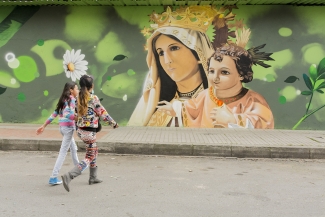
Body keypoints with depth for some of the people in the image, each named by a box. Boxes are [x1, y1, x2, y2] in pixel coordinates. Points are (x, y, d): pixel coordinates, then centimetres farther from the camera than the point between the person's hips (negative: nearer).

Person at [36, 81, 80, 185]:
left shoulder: (63, 100, 13)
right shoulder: (71, 99, -11)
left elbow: (54, 114, 12)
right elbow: (67, 114, -26)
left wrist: (44, 126, 14)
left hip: (62, 127, 9)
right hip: (68, 127, -9)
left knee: (73, 148, 25)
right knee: (63, 152, -6)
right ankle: (53, 177, -6)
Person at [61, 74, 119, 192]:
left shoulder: (79, 97, 3)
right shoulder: (93, 98, -16)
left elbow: (79, 112, 10)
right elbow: (103, 114, -11)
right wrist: (114, 123, 3)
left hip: (80, 130, 8)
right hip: (89, 132, -8)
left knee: (94, 151, 25)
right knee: (89, 157, 2)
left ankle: (93, 177, 34)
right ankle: (69, 176, -13)